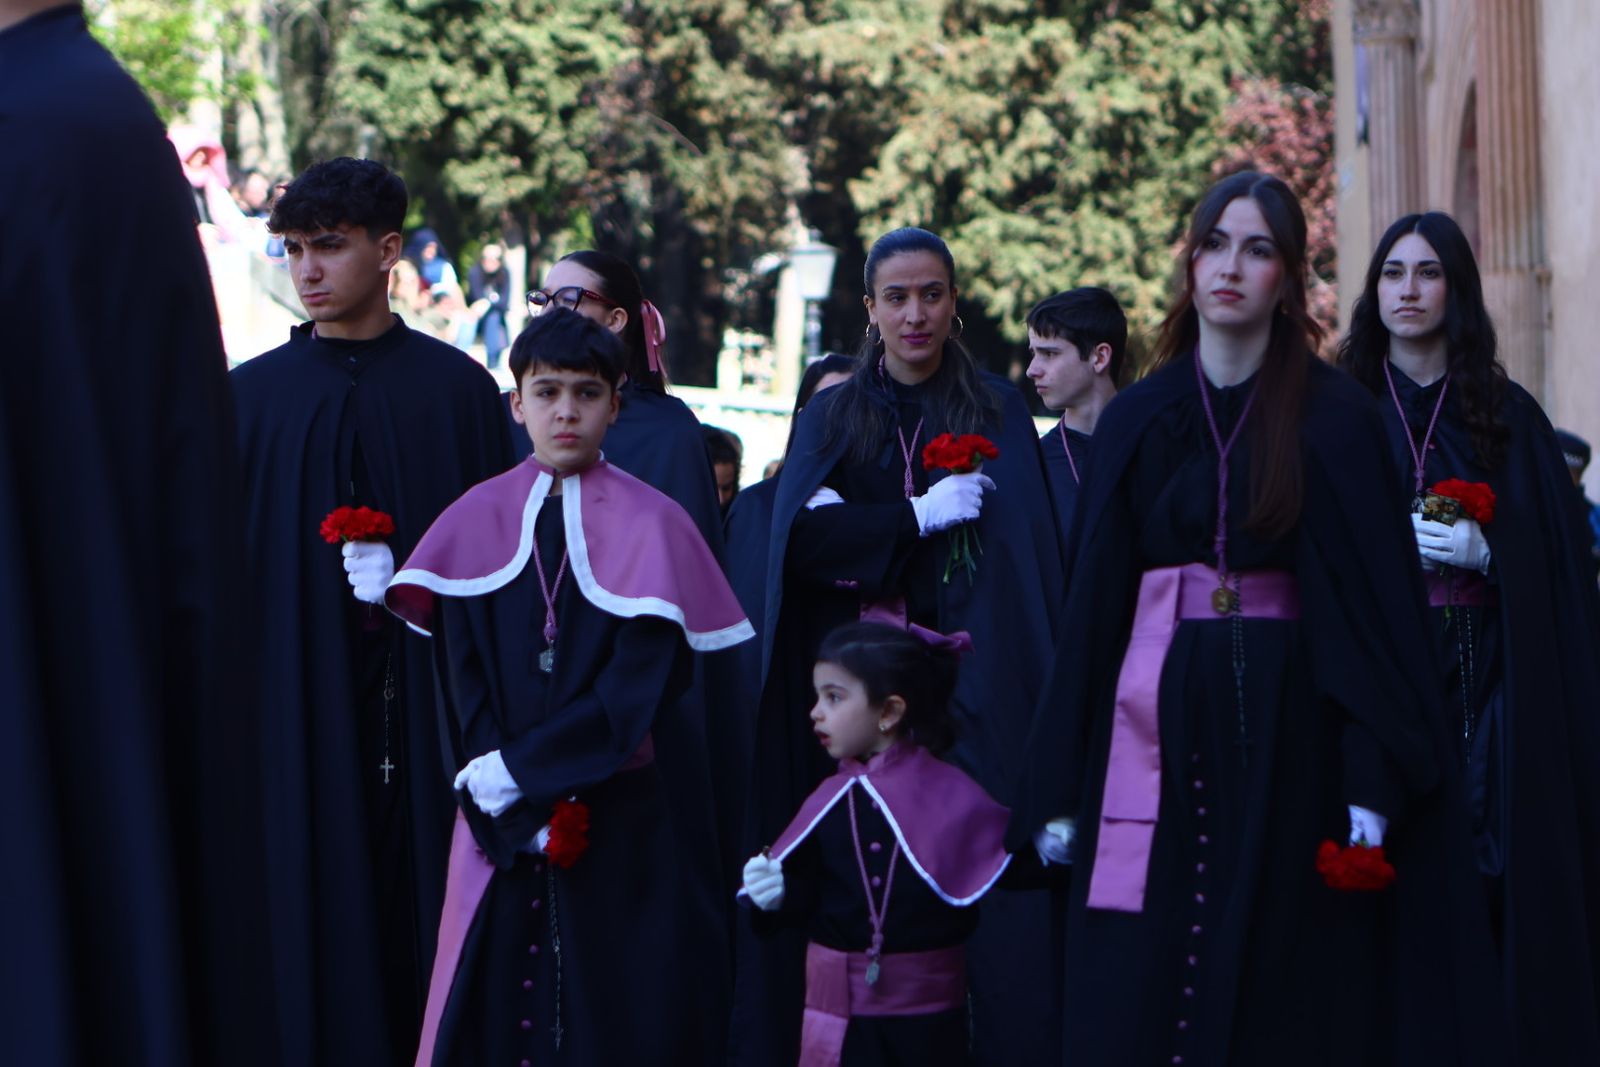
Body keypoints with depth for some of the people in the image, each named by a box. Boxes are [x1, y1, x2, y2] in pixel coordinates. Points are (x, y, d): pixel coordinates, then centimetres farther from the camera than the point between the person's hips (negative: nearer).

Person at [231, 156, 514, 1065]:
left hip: (426, 702, -1)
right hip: (296, 705, 1)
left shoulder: (456, 388, 4)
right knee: (313, 920, -1)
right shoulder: (254, 395, 7)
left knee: (422, 898, -1)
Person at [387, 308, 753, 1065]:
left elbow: (640, 688, -9)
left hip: (621, 825, -2)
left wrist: (521, 770, -14)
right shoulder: (476, 522, 5)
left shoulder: (651, 527, -2)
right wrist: (519, 815, -10)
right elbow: (461, 678, 1)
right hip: (502, 826, 2)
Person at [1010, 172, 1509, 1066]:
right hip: (1158, 730, 2)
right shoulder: (1138, 421, 9)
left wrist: (1373, 781, -14)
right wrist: (1059, 790, 2)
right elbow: (1093, 603, 7)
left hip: (1288, 733, -2)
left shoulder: (1334, 416, 1)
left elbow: (1378, 603, -4)